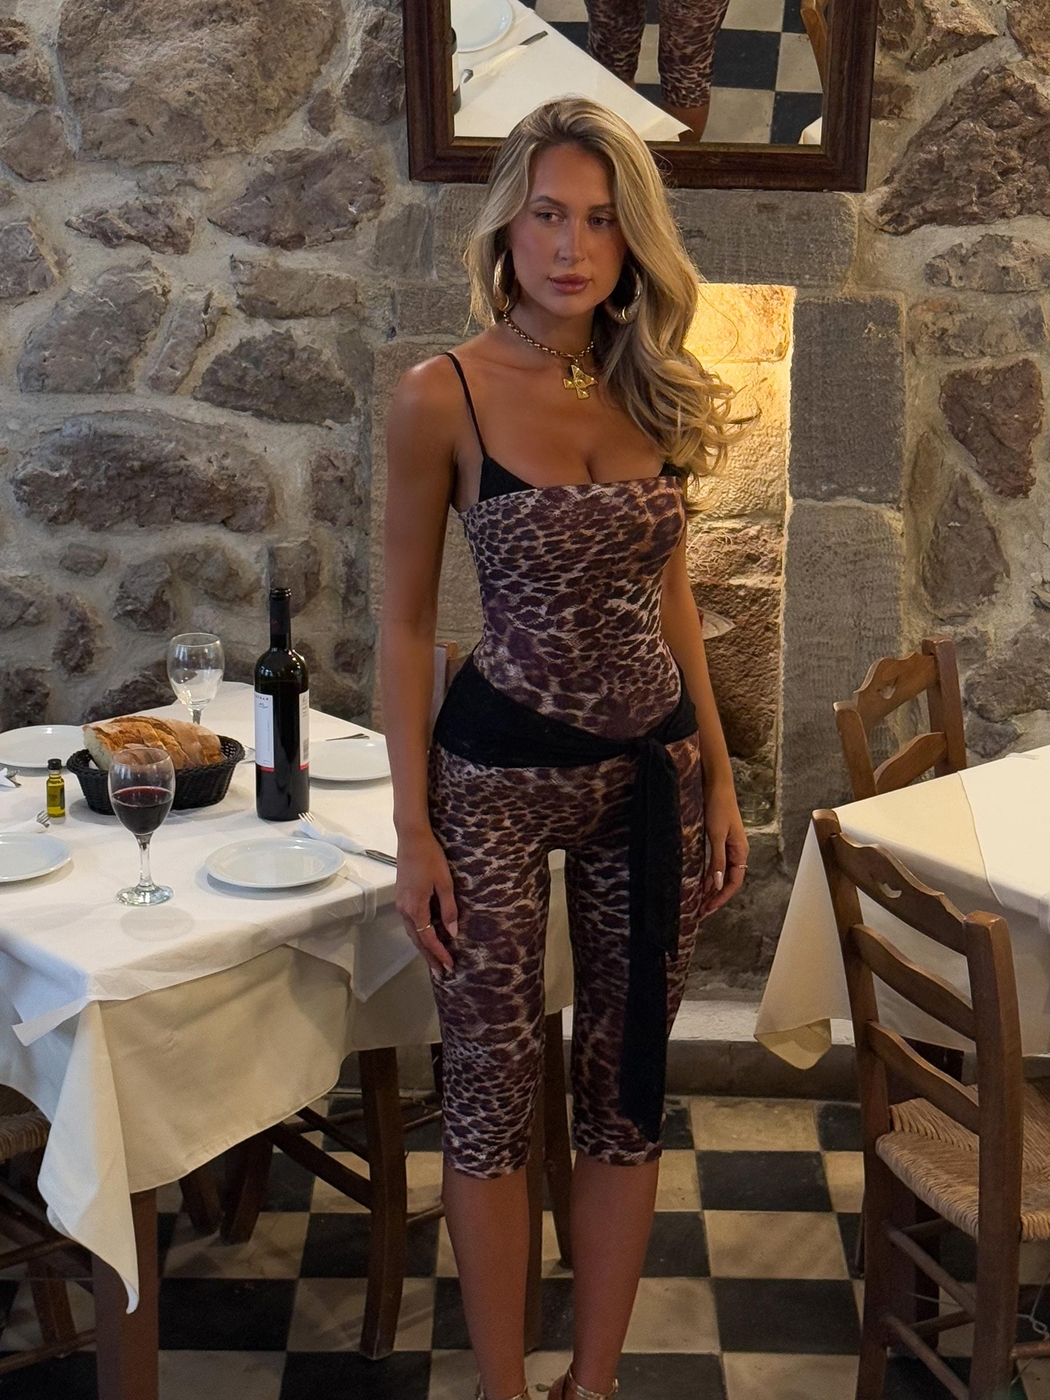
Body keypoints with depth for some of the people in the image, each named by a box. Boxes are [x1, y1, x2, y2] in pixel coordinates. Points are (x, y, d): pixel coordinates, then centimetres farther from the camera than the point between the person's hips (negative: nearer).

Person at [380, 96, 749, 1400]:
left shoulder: (658, 396, 3)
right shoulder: (443, 396, -10)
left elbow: (669, 594, 11)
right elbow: (405, 621, -5)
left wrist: (718, 776, 9)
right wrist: (413, 827, -8)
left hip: (650, 768, 4)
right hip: (498, 770, -4)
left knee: (627, 1085, 12)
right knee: (493, 1091, 6)